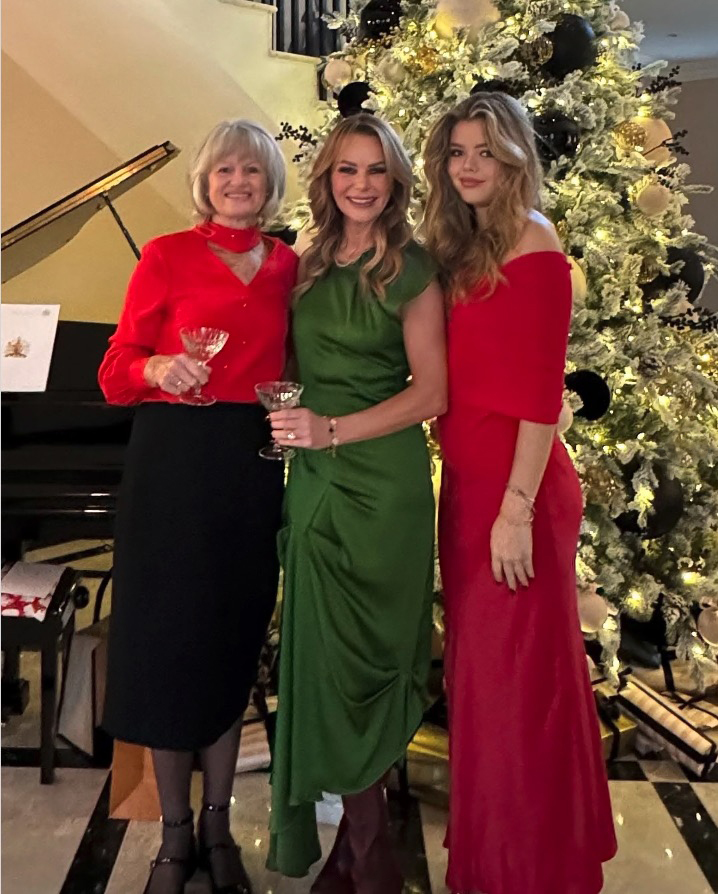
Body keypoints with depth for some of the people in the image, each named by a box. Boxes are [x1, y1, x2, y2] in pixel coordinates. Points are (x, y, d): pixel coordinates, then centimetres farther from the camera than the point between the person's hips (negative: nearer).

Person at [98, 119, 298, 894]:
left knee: (234, 640, 9)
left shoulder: (287, 265, 11)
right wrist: (159, 369, -22)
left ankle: (217, 823, 25)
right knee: (170, 636, 3)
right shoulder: (167, 255, 1)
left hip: (253, 464, 3)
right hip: (174, 459, -3)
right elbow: (115, 371, -2)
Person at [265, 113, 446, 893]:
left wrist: (333, 430, -17)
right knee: (320, 655, 7)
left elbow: (431, 392, -8)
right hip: (314, 479, 5)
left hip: (380, 482, -5)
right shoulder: (310, 266, 13)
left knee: (352, 658, -1)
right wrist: (292, 420, 1)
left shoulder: (411, 271, -3)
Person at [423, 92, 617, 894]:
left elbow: (541, 392, -16)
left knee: (520, 673, 4)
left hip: (514, 487, -8)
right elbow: (453, 379, 11)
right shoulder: (457, 248, 13)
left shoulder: (532, 248, -11)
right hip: (465, 480, 8)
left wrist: (518, 507, -19)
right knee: (477, 668, 17)